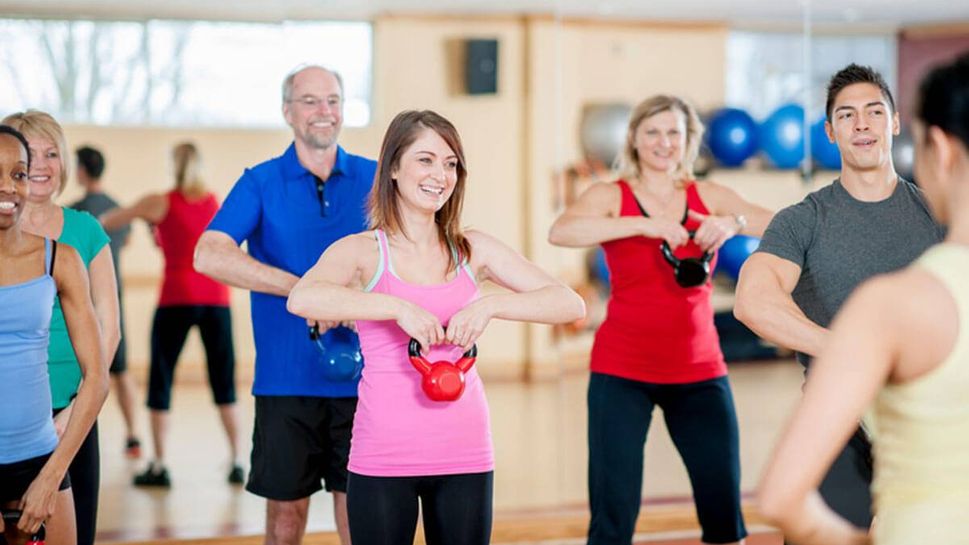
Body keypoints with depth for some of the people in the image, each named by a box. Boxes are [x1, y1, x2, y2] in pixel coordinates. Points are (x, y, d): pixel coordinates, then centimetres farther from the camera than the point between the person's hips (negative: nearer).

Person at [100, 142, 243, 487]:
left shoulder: (160, 203, 1)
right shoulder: (216, 204, 10)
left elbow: (107, 222, 10)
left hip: (176, 299, -3)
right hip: (216, 299, 3)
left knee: (161, 381, 5)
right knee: (224, 383, 9)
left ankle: (159, 467, 2)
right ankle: (236, 462, 7)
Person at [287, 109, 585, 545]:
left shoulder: (473, 251, 7)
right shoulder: (362, 251, -2)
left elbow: (570, 305, 0)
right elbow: (301, 299, -23)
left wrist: (491, 305, -15)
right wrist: (399, 307, -27)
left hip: (465, 455, 3)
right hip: (383, 456, -3)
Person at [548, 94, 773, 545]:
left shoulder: (710, 197, 7)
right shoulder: (611, 196, -1)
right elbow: (560, 232, -22)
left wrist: (734, 223, -21)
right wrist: (644, 224, -30)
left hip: (699, 371, 3)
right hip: (622, 371, -3)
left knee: (724, 507, 4)